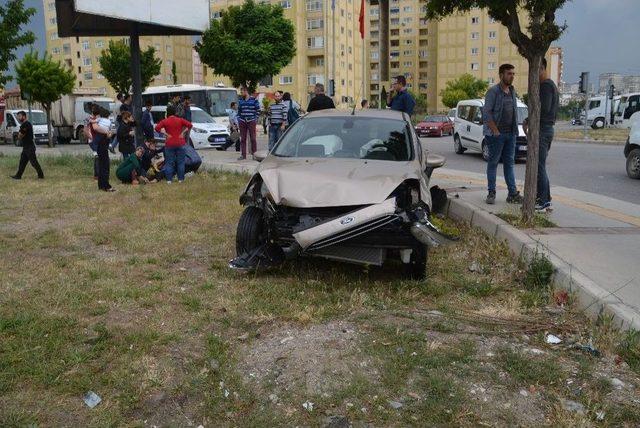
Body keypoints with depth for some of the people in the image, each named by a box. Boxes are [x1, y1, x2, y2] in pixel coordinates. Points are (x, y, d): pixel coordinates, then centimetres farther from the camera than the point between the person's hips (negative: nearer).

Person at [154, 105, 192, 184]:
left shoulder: (164, 121, -1)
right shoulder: (180, 120, 2)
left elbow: (157, 128, -11)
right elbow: (189, 125, -3)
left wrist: (165, 134, -6)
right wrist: (183, 132, -1)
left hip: (169, 143, -1)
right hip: (180, 143, 1)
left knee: (169, 162, 5)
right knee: (180, 162, 8)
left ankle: (169, 180, 1)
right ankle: (180, 179, 7)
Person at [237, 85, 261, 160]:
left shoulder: (254, 100, 0)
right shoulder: (240, 100, 12)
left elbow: (258, 110, 3)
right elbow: (239, 111, 18)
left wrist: (255, 119, -4)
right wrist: (238, 120, 10)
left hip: (251, 121, -4)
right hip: (242, 122, 4)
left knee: (253, 138, -2)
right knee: (242, 139, 4)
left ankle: (254, 154, 5)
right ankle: (243, 155, 8)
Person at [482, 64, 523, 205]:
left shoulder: (512, 91, 13)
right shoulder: (493, 91, -10)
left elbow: (514, 112, 18)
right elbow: (486, 113, -15)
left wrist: (515, 130, 9)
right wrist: (496, 131, -17)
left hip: (510, 134, 7)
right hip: (496, 134, -7)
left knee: (509, 163, 8)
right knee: (493, 163, 1)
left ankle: (513, 194, 10)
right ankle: (491, 193, 9)